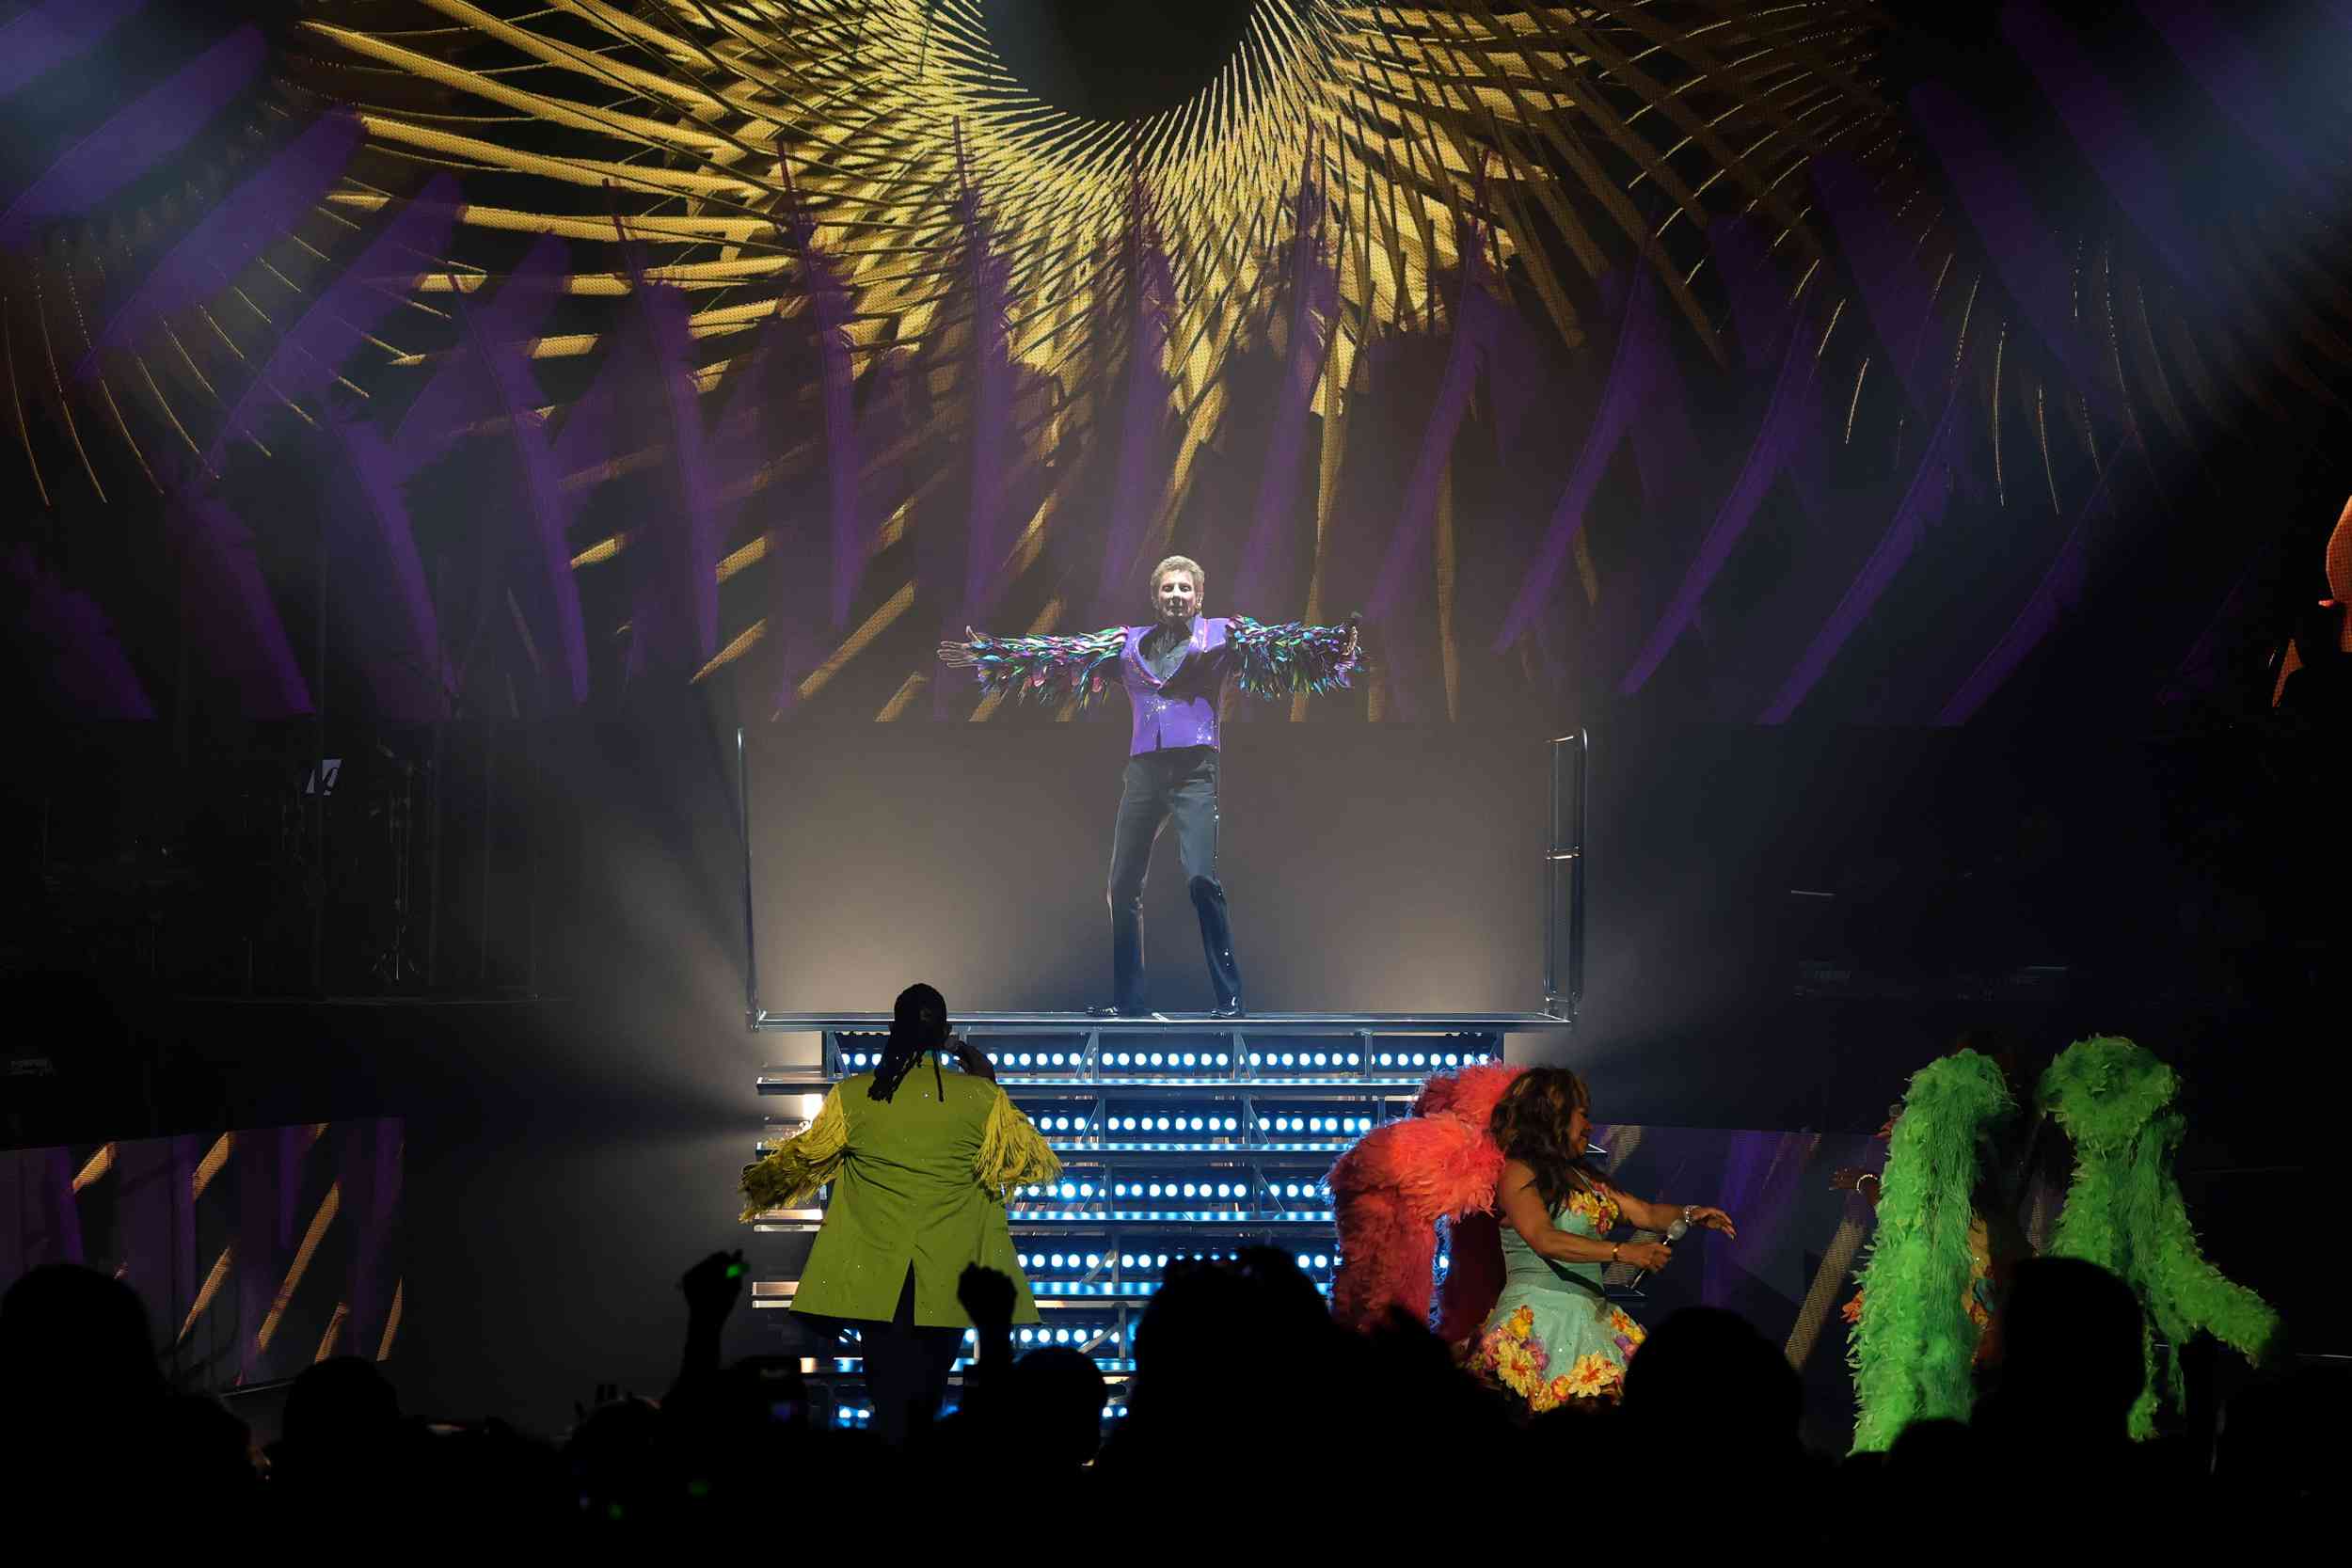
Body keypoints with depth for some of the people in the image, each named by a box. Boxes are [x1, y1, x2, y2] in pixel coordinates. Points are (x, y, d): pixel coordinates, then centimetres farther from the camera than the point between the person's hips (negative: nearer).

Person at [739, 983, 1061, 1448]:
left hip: (876, 1282, 0)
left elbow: (807, 1156, 15)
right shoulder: (980, 1097, -5)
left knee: (889, 1397, 4)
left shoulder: (854, 1095, -2)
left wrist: (763, 1178, 36)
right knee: (928, 1395, 12)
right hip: (948, 1284, 0)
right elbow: (1027, 1157, 11)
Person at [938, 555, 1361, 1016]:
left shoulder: (1221, 633, 7)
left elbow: (1276, 641, -6)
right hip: (1143, 769, 5)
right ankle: (1128, 999, 16)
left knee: (1200, 877, -19)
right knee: (1123, 886, 6)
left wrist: (1332, 642, -23)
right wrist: (986, 653, 17)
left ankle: (1229, 998, -14)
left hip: (1194, 769, -5)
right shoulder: (1129, 642, 17)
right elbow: (1063, 652, 18)